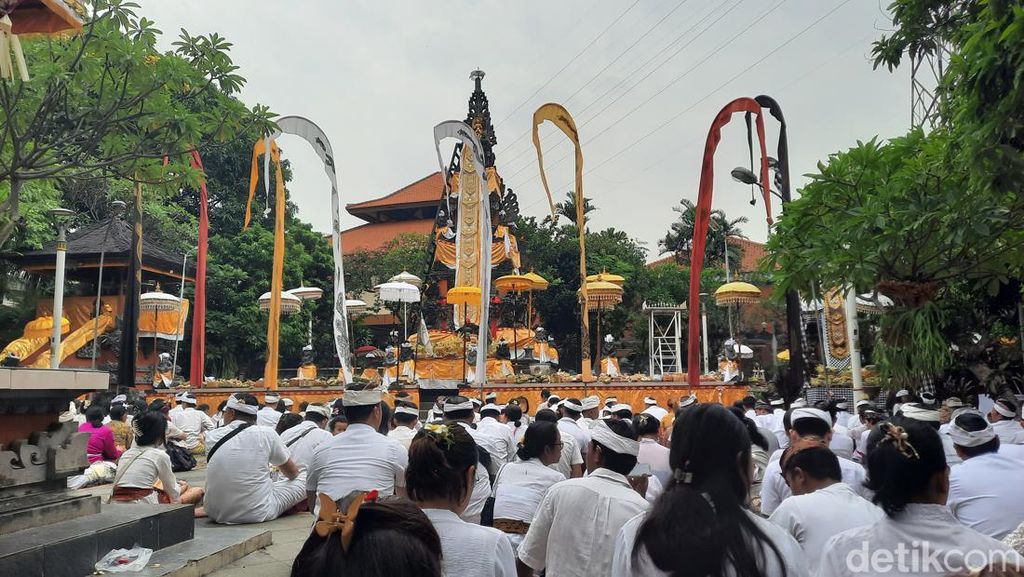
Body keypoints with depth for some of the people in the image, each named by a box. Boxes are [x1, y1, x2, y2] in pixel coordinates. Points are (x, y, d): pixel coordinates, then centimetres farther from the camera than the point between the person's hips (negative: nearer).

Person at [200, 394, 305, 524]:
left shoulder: (211, 436, -2)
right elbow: (292, 472, 8)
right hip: (258, 513, -3)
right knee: (304, 477, 11)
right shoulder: (266, 433, -9)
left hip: (216, 514, 3)